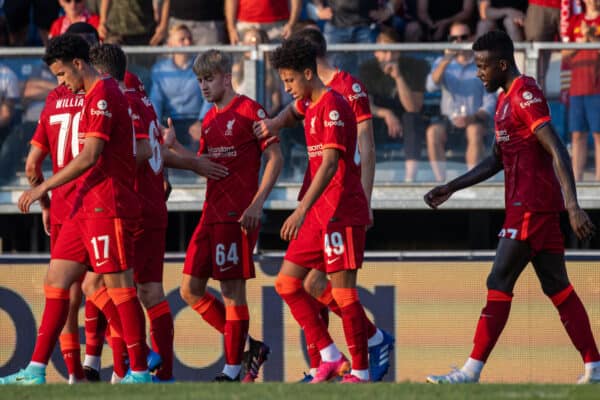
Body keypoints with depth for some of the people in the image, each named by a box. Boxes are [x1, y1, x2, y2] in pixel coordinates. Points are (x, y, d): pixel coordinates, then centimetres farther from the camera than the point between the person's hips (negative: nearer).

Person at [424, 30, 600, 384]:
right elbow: (497, 160, 27)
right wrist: (451, 188, 24)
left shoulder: (525, 95, -13)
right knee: (557, 286, 10)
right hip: (542, 206, 10)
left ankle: (472, 371, -7)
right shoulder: (507, 99, 18)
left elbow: (558, 152, -21)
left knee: (499, 284, -8)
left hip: (530, 206, -10)